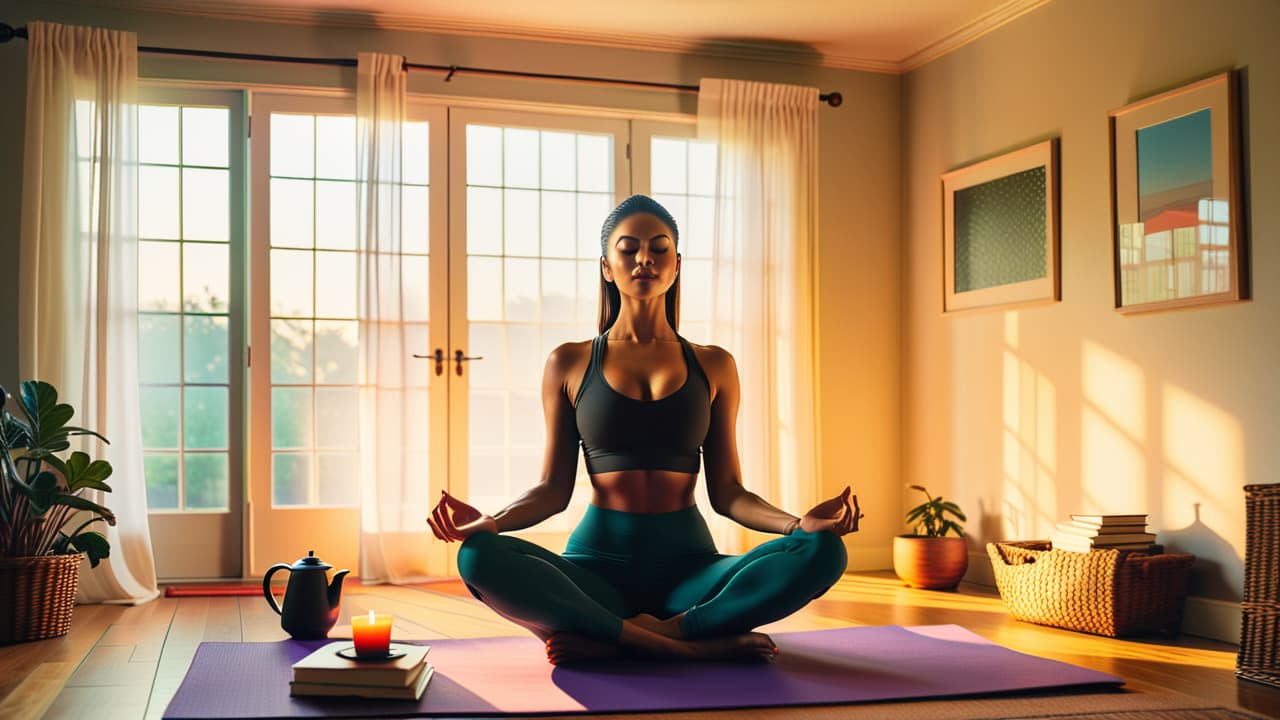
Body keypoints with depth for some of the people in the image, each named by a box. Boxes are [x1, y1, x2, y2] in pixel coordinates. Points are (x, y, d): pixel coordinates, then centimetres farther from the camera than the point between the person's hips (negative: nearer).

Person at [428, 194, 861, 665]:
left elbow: (726, 492, 8)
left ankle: (608, 641, -24)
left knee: (823, 551, -26)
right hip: (599, 562, -1)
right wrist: (491, 520, -13)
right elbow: (554, 489, 7)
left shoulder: (713, 366, 10)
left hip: (687, 565, 1)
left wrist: (797, 522, -11)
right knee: (481, 558, -31)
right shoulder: (570, 363, 8)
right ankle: (695, 645, -28)